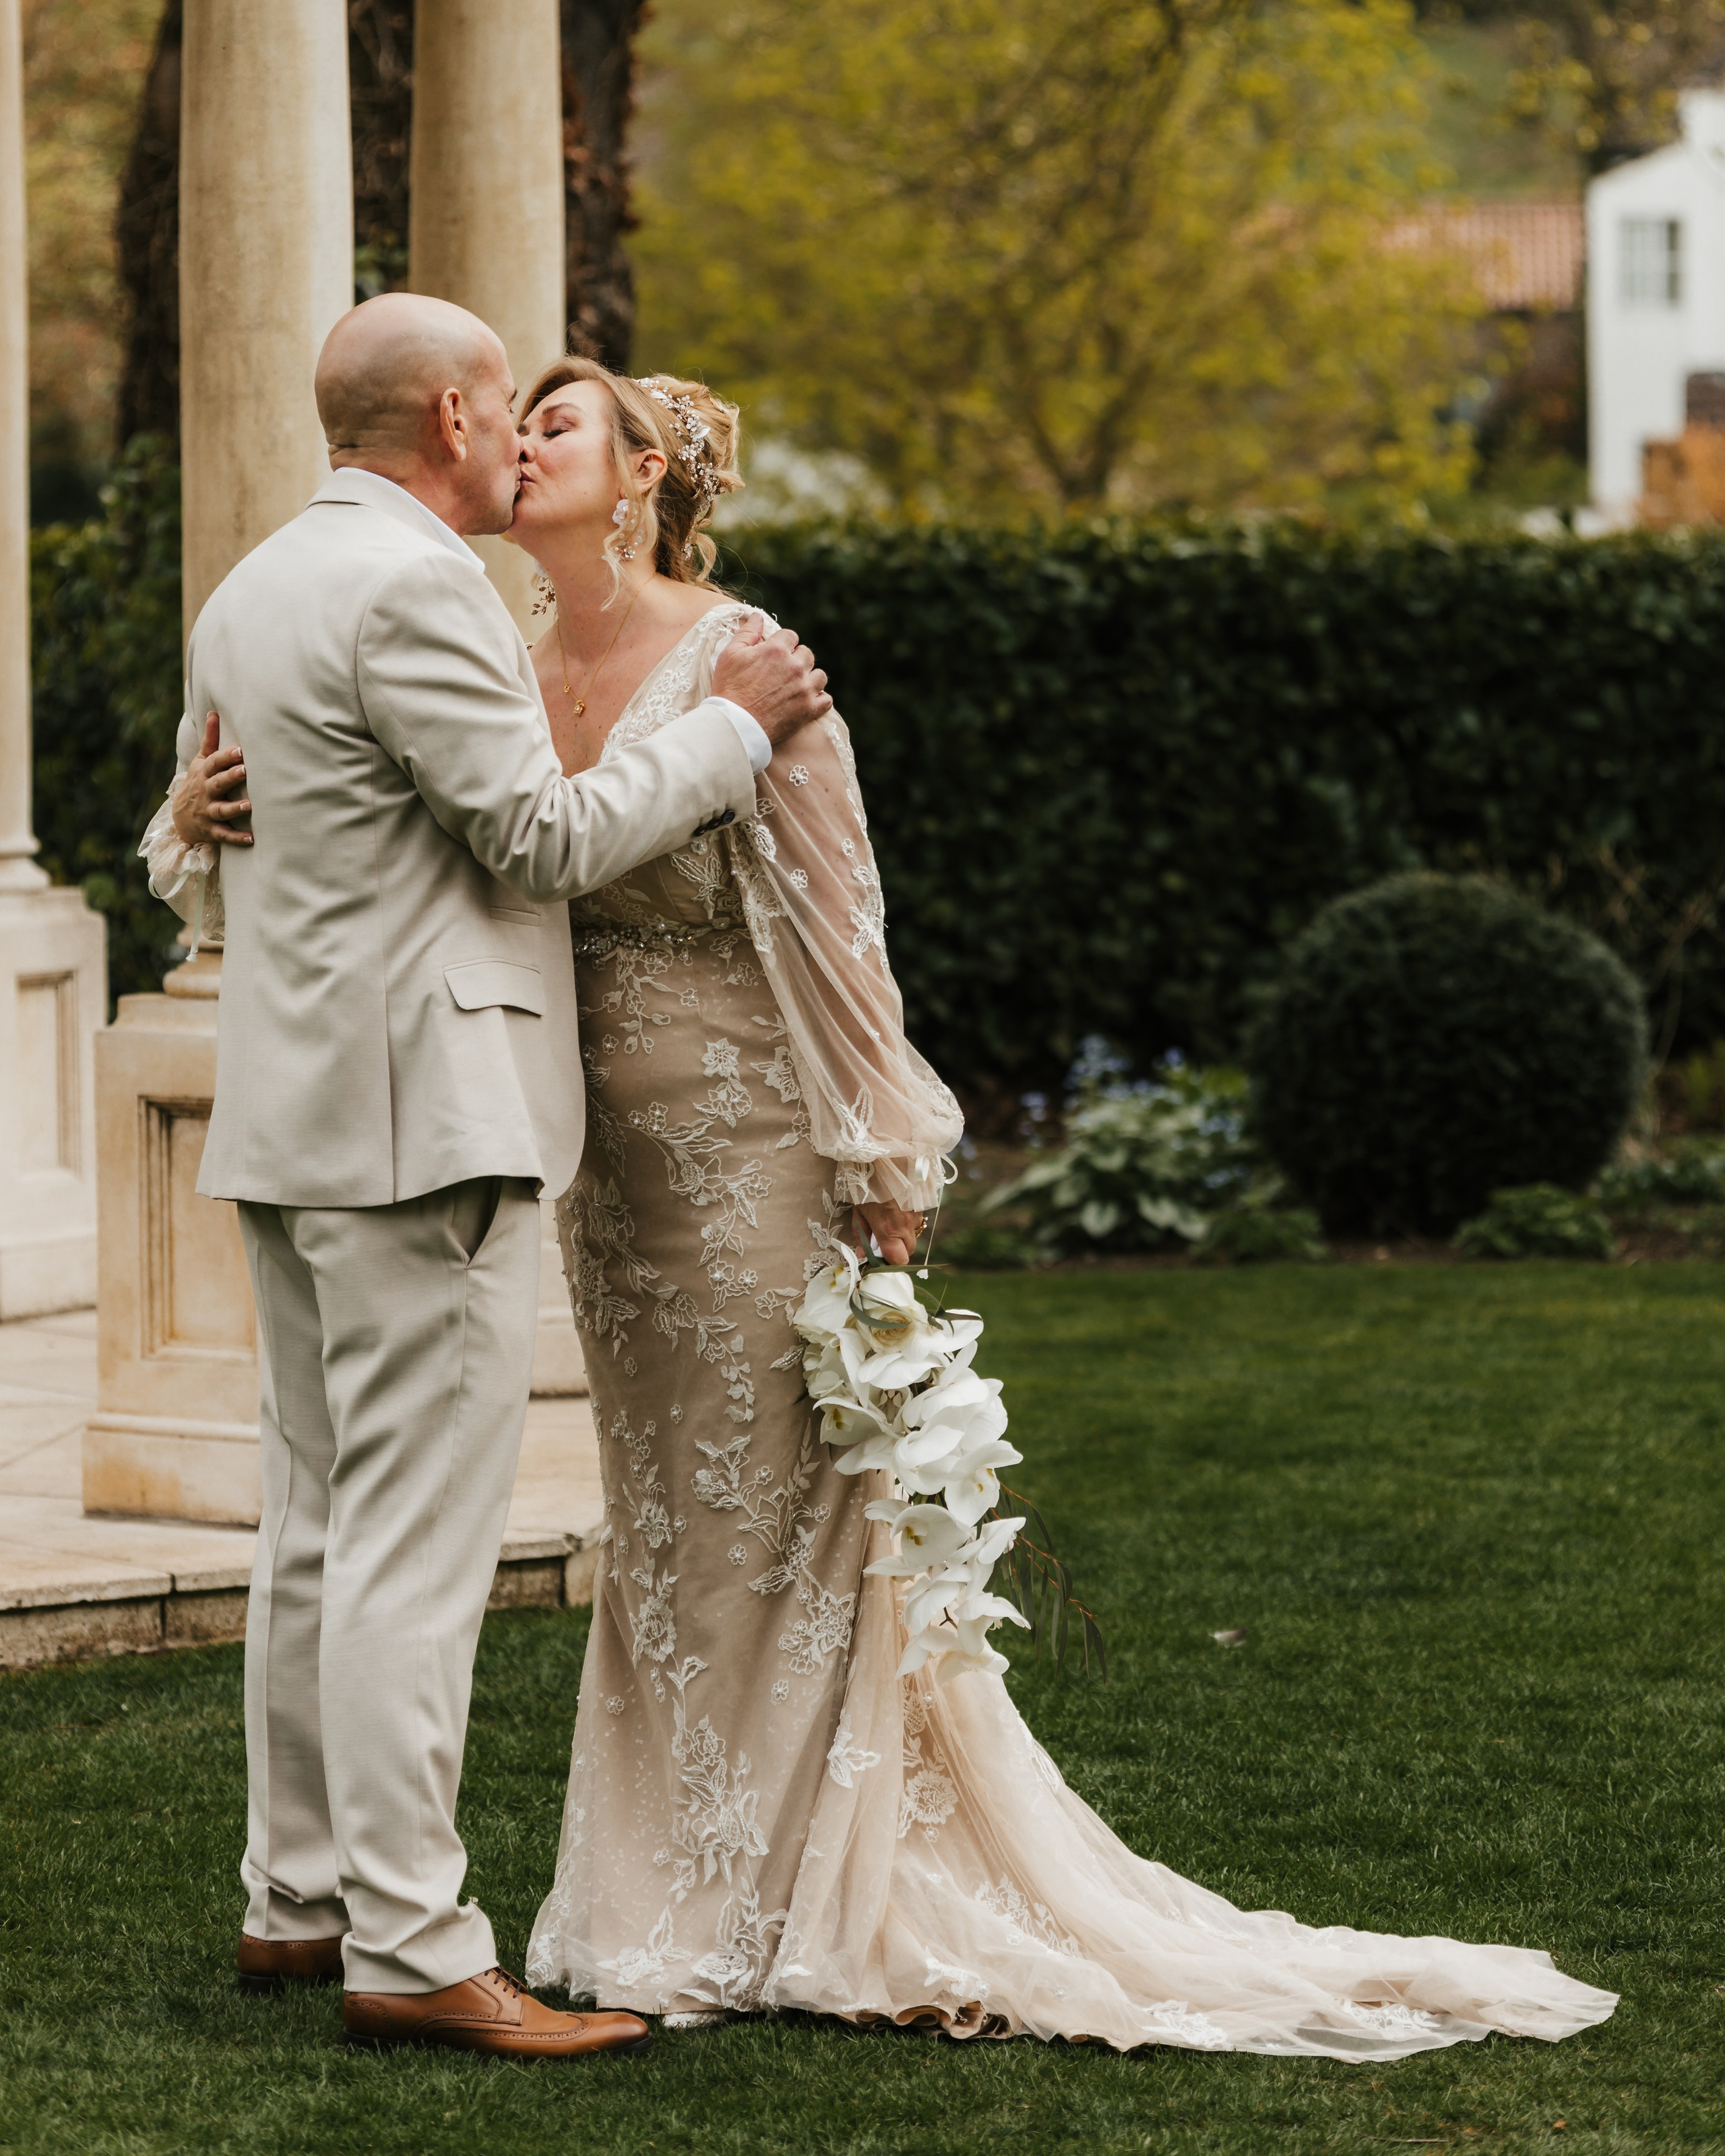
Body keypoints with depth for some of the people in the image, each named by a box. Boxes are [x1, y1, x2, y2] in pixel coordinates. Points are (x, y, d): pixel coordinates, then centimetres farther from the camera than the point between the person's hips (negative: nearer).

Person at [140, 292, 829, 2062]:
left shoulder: (247, 596, 17)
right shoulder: (412, 587, -14)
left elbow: (191, 873, 23)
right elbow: (548, 834, -13)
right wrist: (736, 726, -5)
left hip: (291, 1119, 10)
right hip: (421, 1117, -10)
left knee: (319, 1526, 14)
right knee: (420, 1540, -10)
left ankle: (297, 1898, 20)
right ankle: (412, 1951, -10)